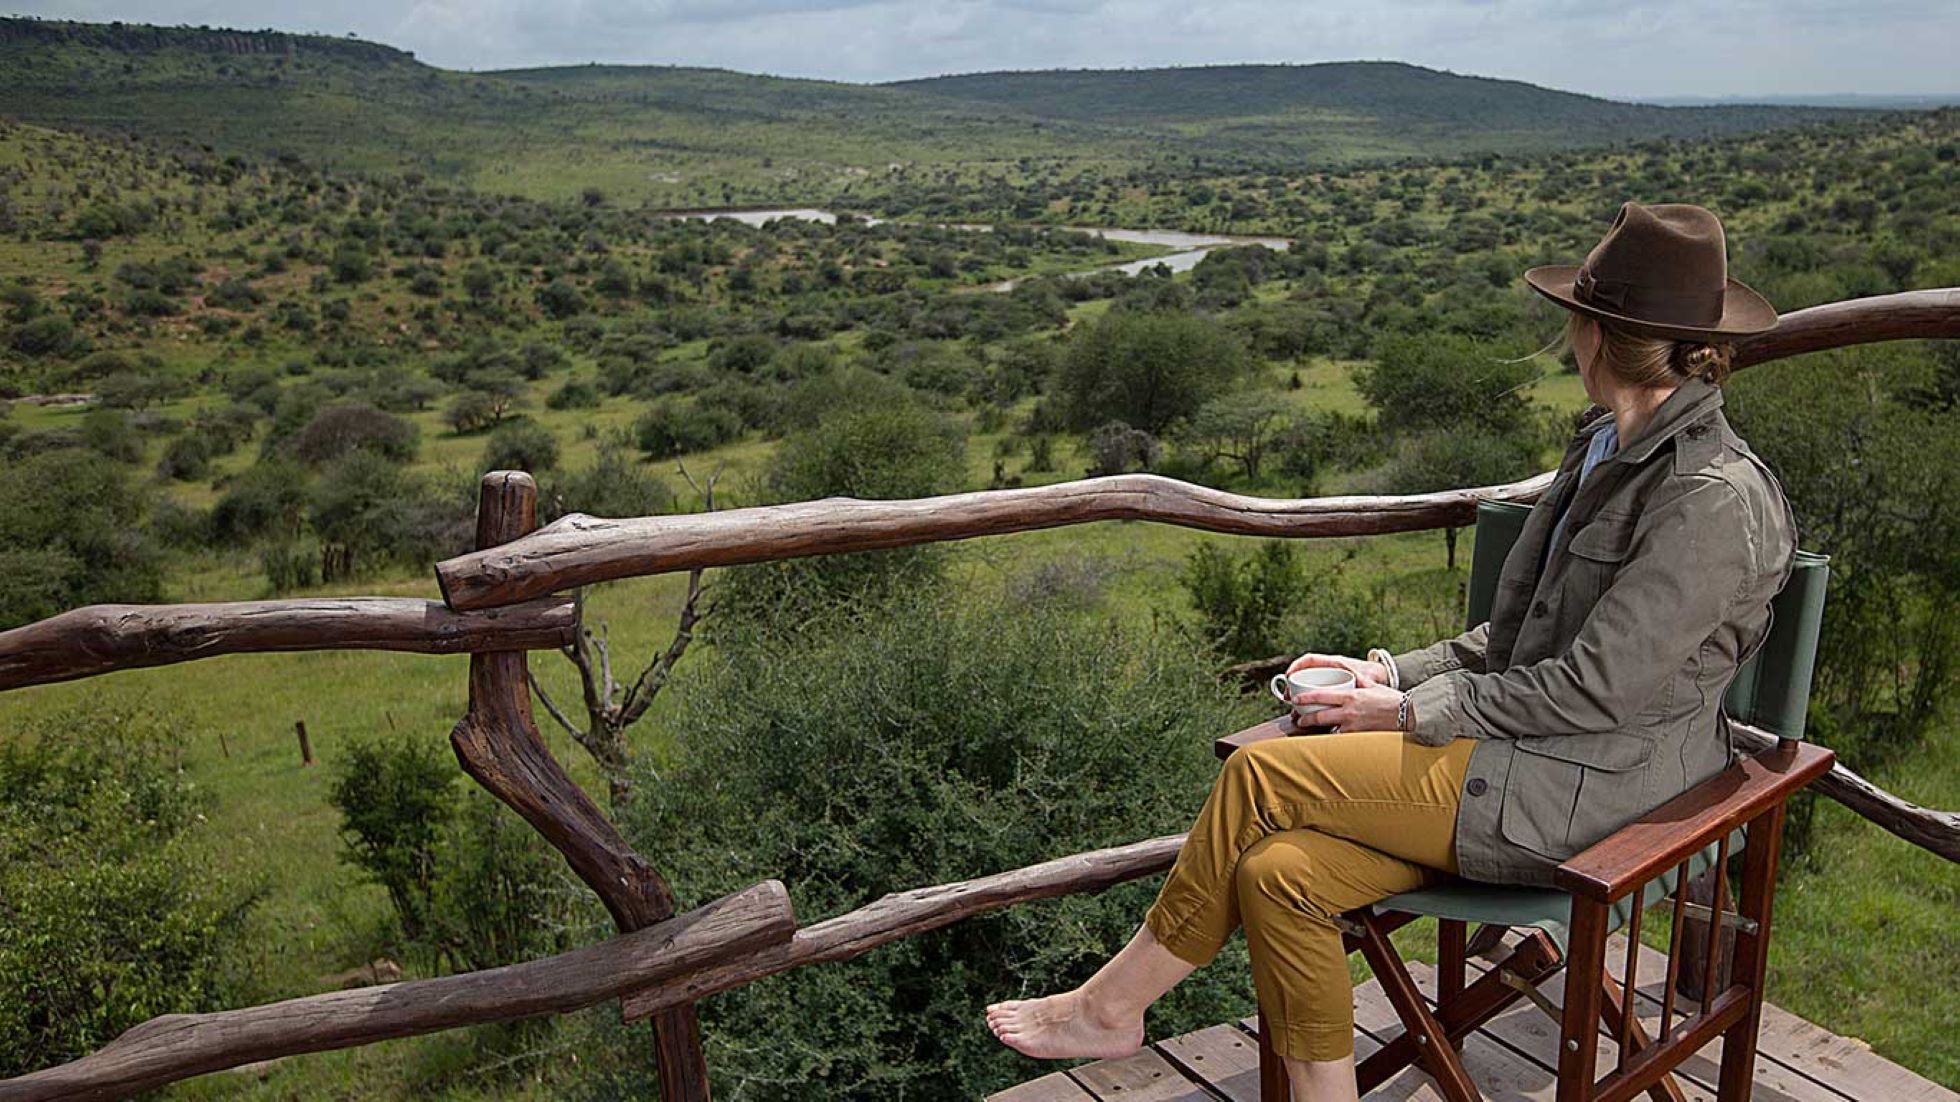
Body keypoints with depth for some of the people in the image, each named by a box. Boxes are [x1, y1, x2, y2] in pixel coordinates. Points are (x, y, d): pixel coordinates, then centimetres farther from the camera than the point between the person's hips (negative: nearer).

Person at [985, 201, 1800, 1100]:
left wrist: (1415, 712, -12)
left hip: (1592, 789, -8)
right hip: (1533, 757, 8)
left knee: (1262, 773, -15)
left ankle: (1111, 1005, 4)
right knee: (1278, 870, -13)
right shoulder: (1607, 446, 13)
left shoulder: (1717, 499, -16)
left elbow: (1593, 687, -19)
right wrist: (1393, 673, 6)